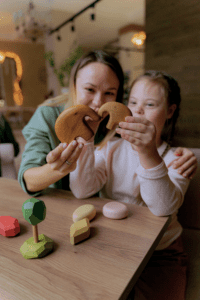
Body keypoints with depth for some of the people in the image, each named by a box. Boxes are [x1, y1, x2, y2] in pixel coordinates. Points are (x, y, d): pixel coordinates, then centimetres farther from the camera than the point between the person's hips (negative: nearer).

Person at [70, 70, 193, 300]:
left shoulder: (176, 159, -6)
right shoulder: (111, 149, 0)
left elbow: (164, 207, -26)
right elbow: (81, 191, -14)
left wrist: (149, 154, -43)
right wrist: (85, 142, -28)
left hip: (159, 254, -1)